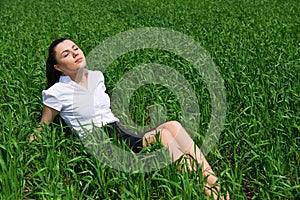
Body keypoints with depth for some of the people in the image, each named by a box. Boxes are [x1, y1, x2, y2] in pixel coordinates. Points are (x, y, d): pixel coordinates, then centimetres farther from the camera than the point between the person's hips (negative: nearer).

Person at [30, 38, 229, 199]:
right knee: (165, 134, -28)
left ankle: (213, 182, -30)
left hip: (122, 130, 6)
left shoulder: (97, 76, 14)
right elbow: (43, 127, 7)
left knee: (172, 126, -23)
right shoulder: (57, 93, -4)